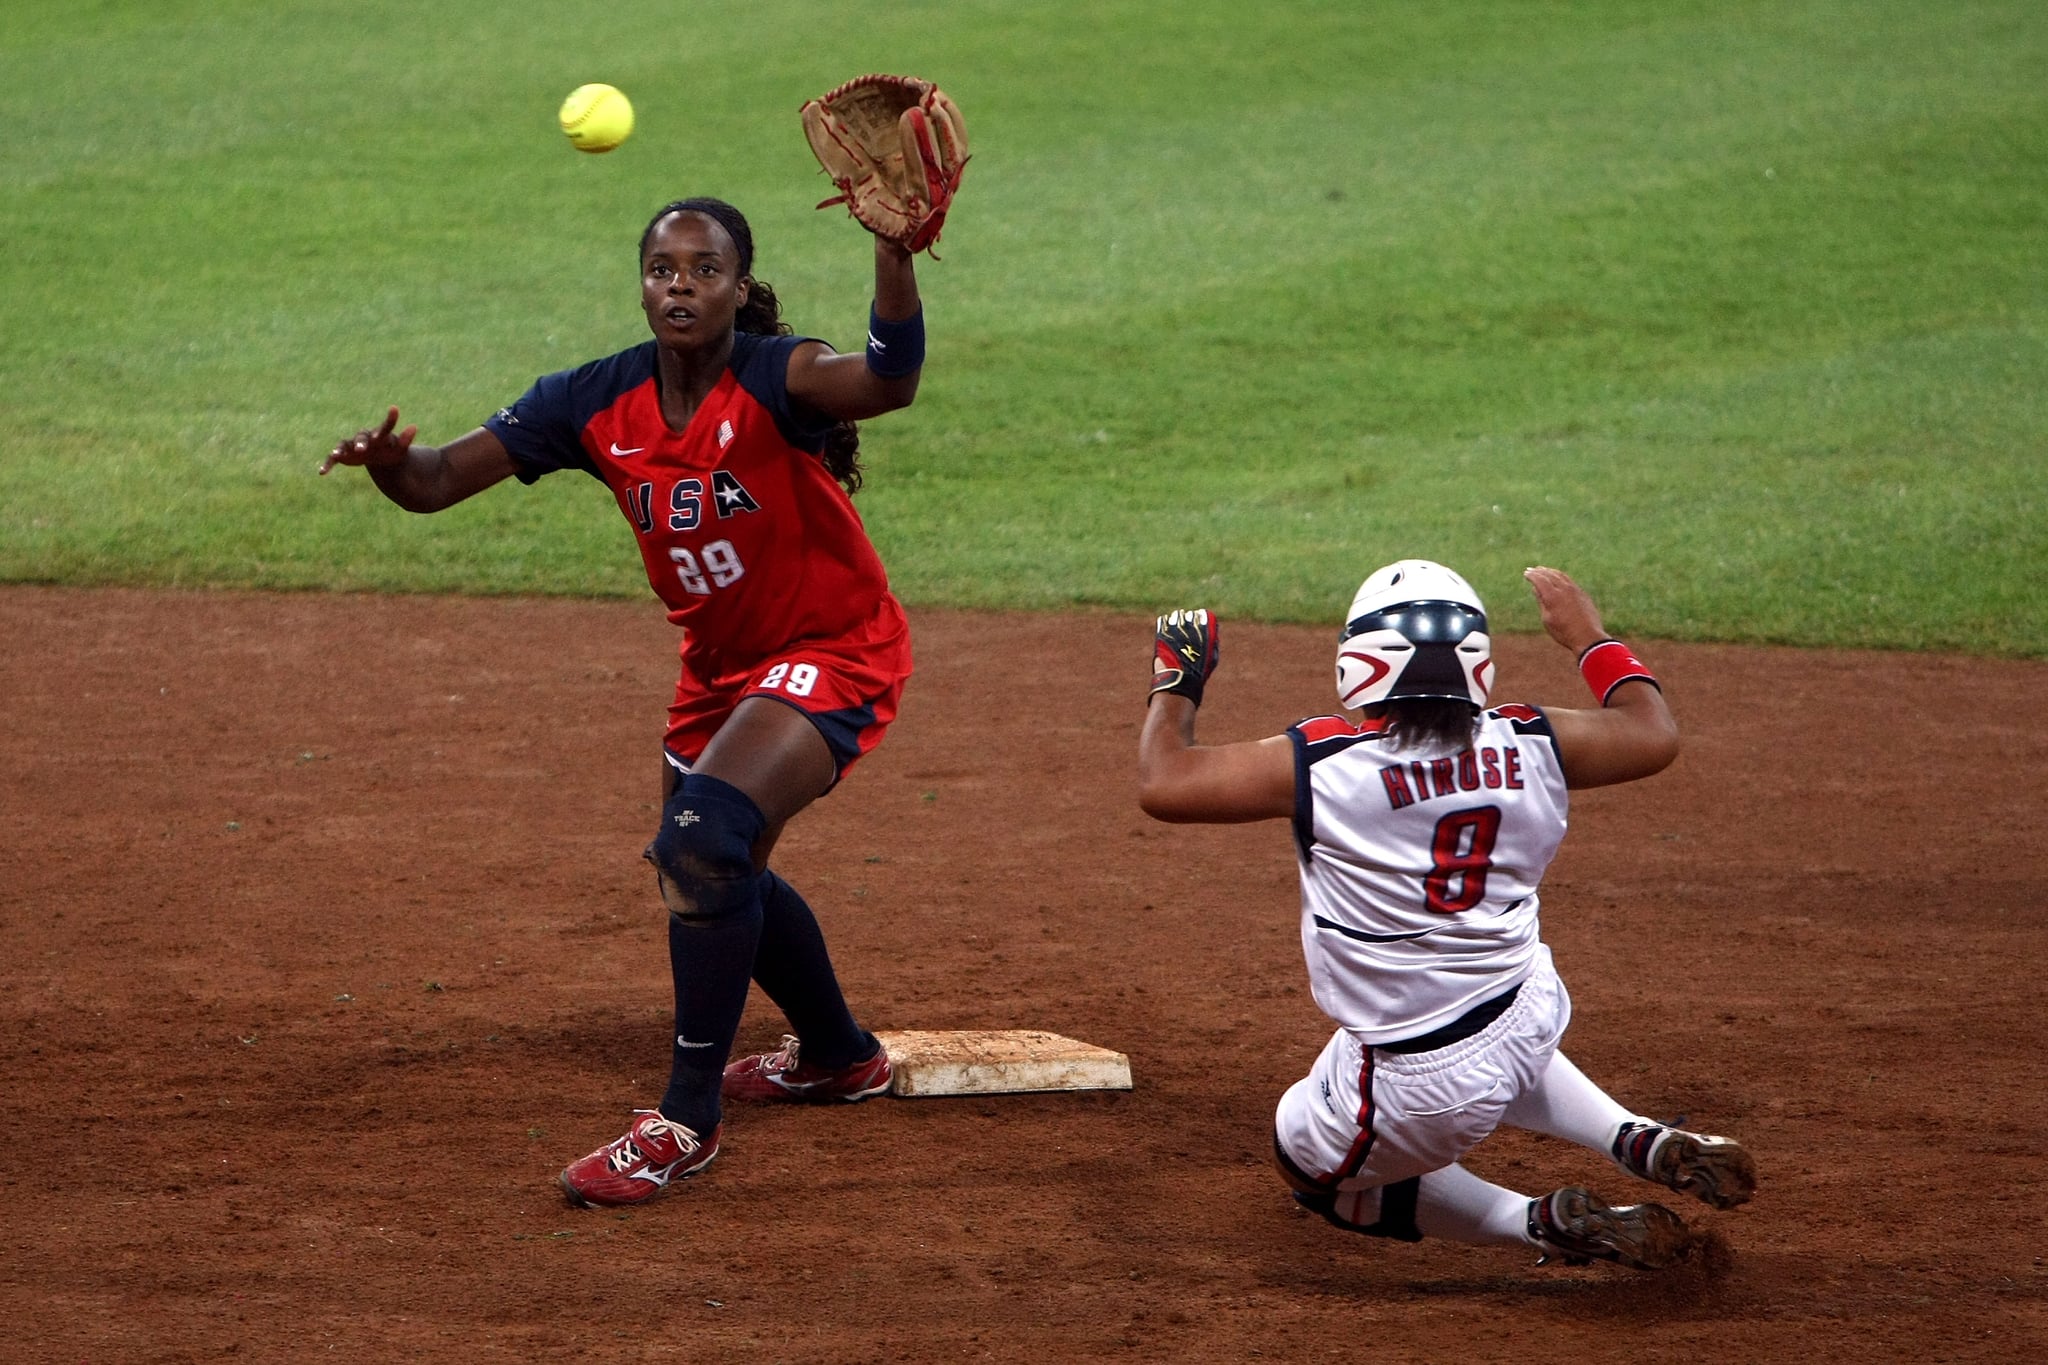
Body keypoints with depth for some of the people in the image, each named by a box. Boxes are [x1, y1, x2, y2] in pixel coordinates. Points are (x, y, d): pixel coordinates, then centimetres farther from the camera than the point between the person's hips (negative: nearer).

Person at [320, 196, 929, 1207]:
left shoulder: (771, 378, -26)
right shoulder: (598, 403, -11)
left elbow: (888, 382, -47)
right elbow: (440, 480, -13)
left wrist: (894, 249, -62)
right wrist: (391, 465, -36)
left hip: (836, 654, -8)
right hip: (721, 664, 8)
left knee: (702, 840, -28)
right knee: (713, 875, 23)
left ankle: (687, 1119, -18)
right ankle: (839, 1056, 51)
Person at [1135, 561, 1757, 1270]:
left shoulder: (1324, 762, -20)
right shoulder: (1529, 745, -7)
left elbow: (1163, 784, -17)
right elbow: (1654, 734, 11)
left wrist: (1176, 683, 2)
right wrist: (1587, 634, 25)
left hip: (1421, 1090, -6)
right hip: (1535, 1018, 6)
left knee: (1309, 1160, 25)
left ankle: (1544, 1223, 7)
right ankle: (1641, 1141, 18)